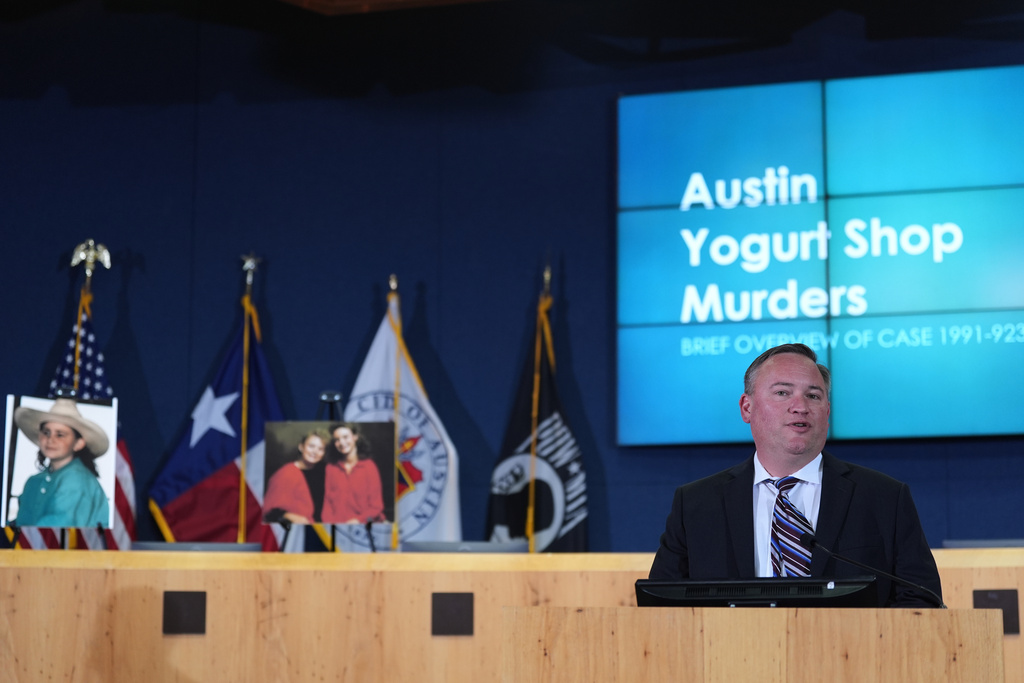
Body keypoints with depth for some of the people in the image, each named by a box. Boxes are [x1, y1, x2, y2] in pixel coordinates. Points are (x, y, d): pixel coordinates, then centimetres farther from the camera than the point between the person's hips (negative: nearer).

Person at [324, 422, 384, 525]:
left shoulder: (369, 466, 5)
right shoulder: (331, 468, 11)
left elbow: (376, 505, 3)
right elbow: (327, 502, 9)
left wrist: (358, 520, -13)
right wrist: (329, 522, -9)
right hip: (337, 525, 1)